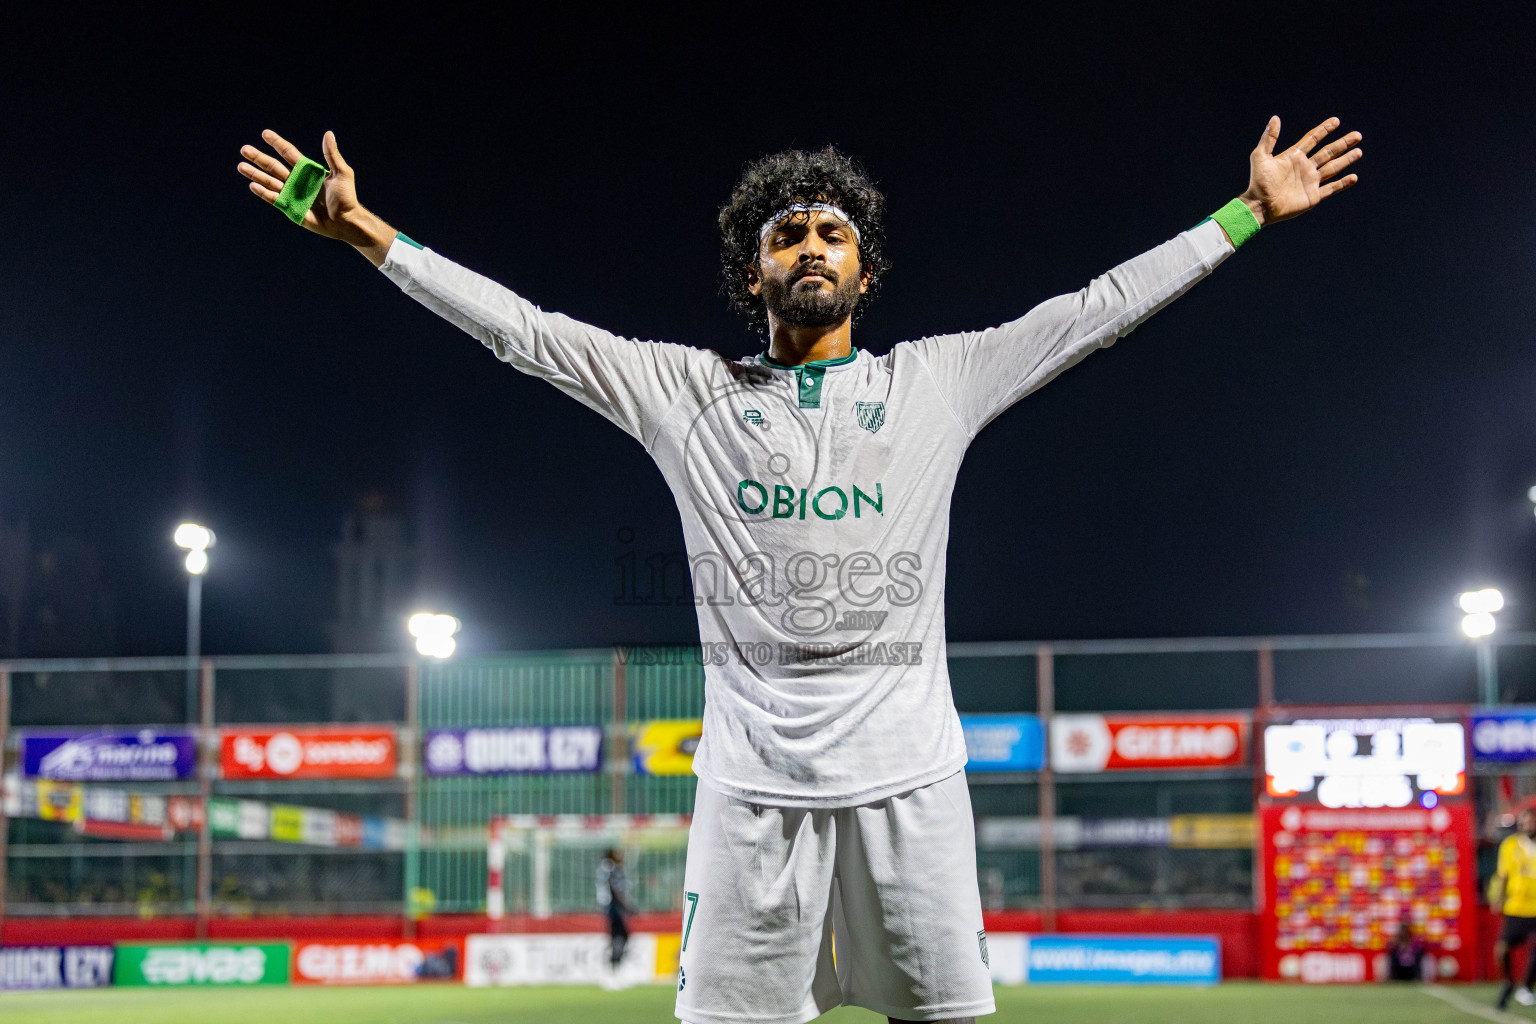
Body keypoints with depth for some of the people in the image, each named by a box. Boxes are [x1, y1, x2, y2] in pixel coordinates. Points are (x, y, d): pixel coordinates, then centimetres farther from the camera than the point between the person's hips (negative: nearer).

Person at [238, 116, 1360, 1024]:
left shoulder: (937, 382, 9)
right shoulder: (689, 393, 8)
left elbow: (1094, 311, 9)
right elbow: (527, 330, 6)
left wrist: (1249, 214, 6)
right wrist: (369, 231, 2)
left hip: (910, 779, 0)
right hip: (752, 784, 0)